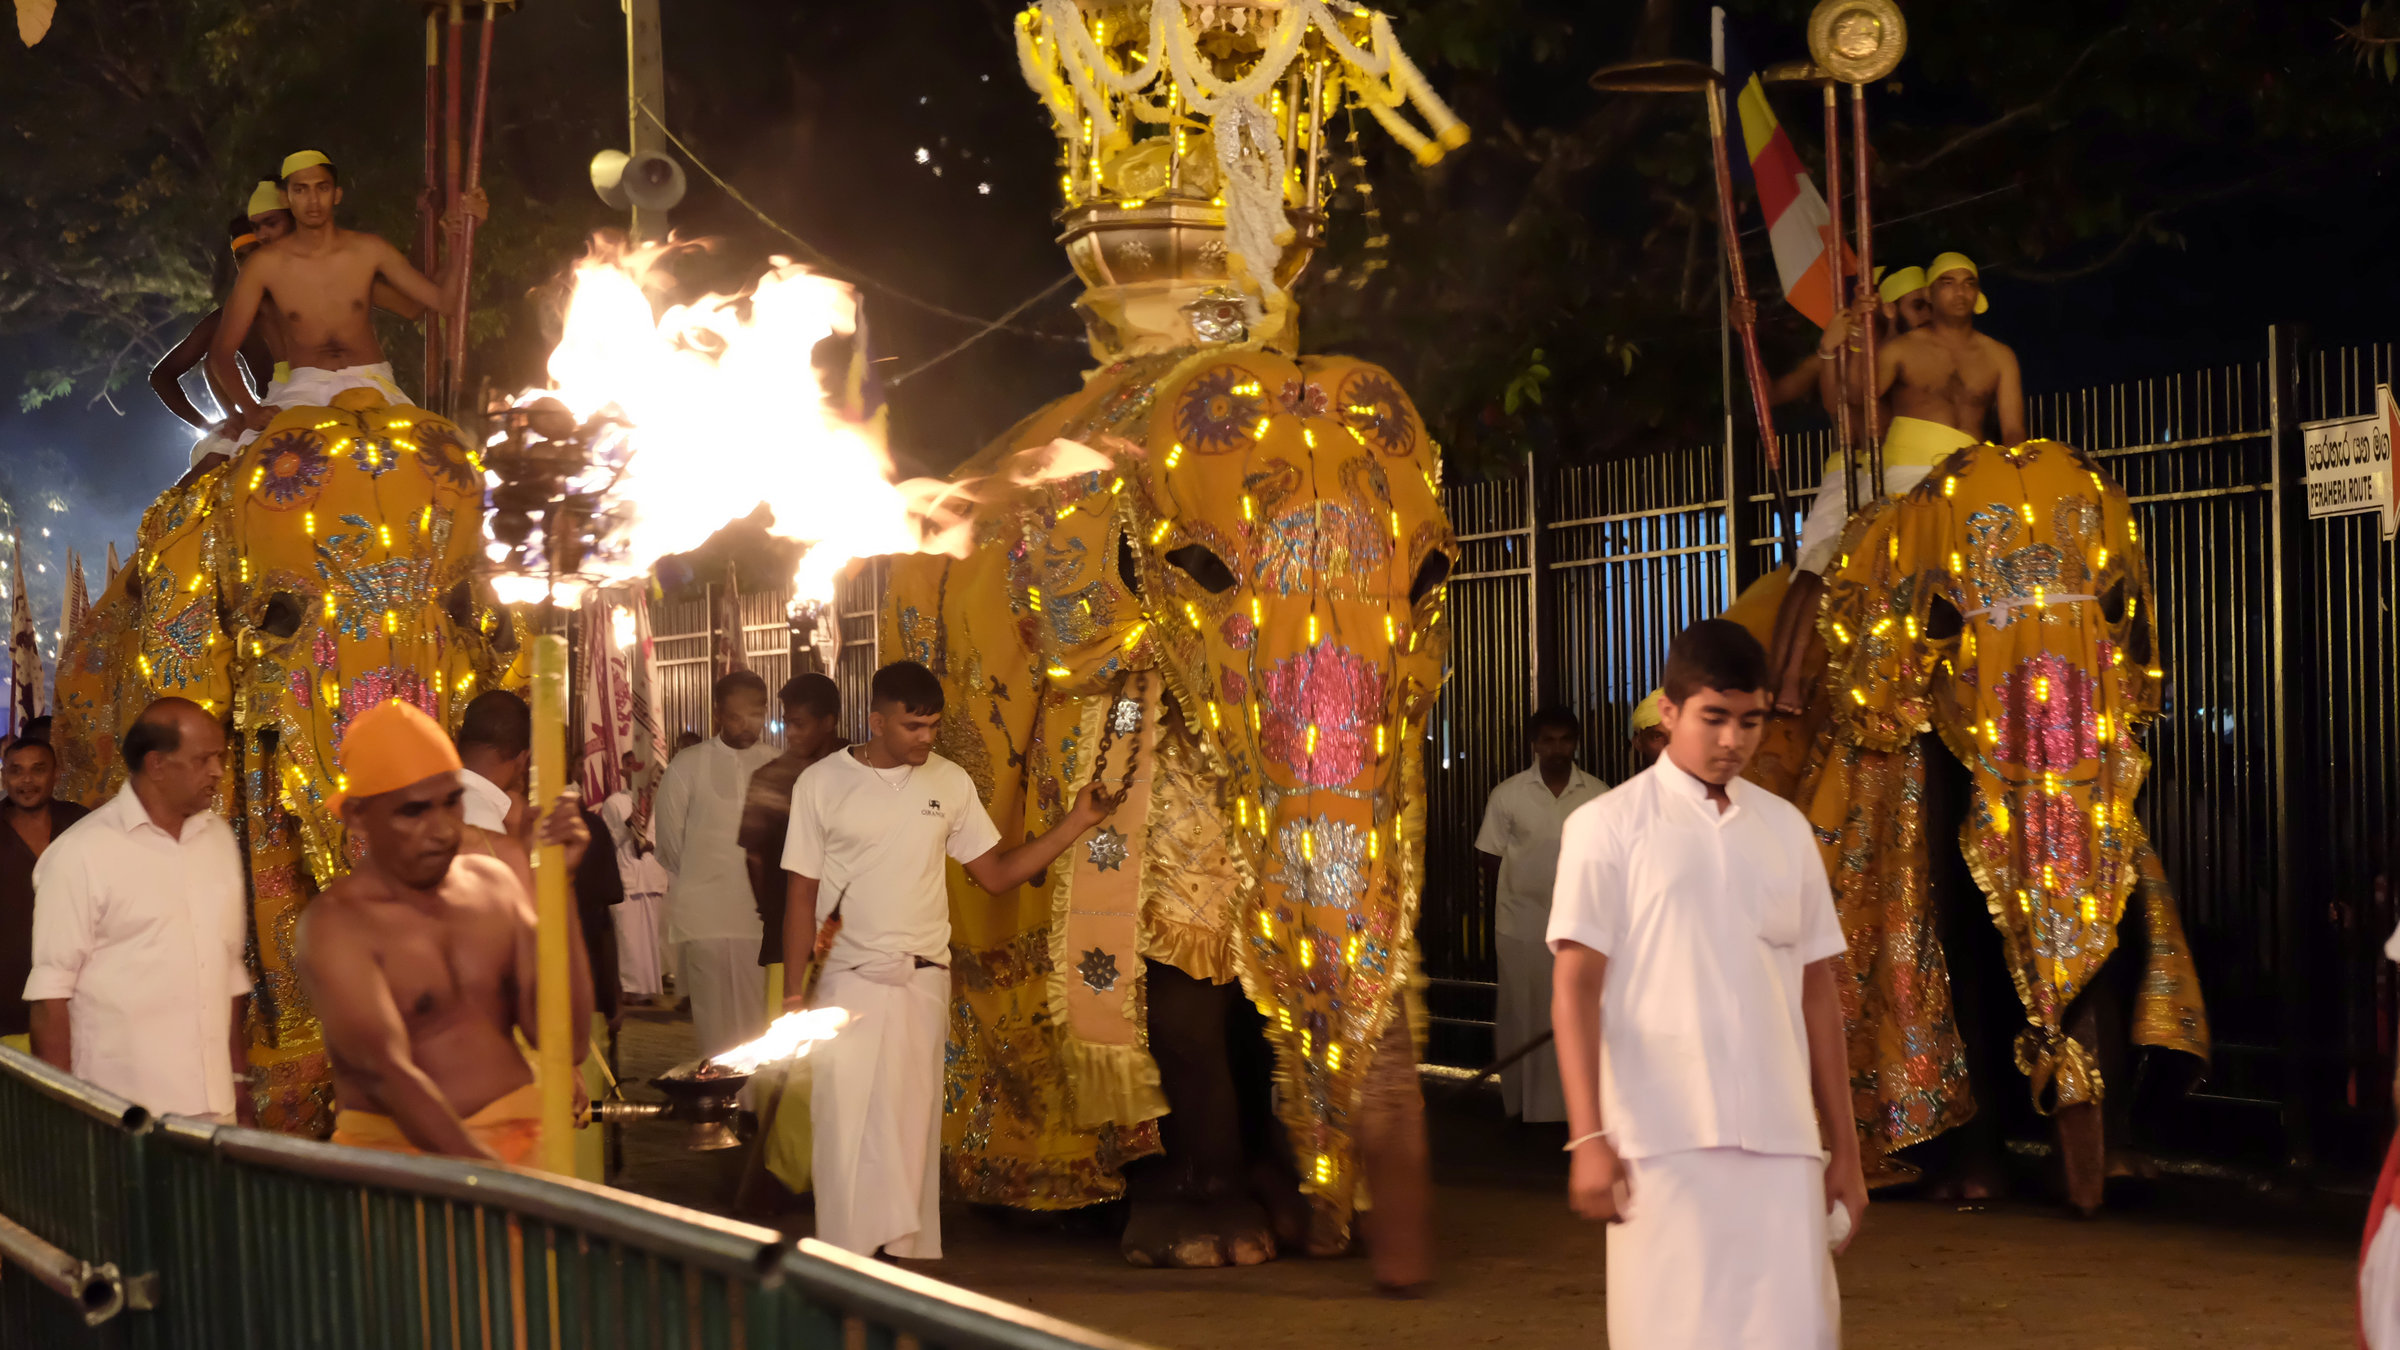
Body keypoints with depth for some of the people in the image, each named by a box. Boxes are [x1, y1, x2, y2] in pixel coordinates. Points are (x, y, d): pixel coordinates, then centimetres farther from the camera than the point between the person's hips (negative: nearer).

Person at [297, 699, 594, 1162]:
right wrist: (492, 1177, -28)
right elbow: (390, 1076, -17)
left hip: (520, 1139, 4)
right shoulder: (336, 924, -5)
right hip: (400, 1150, -4)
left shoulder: (494, 882, 10)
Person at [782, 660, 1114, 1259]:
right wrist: (793, 990, -4)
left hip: (924, 984, 2)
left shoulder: (950, 782, 6)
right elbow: (802, 894, 1)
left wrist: (1075, 822, -1)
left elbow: (997, 874, 8)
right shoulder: (822, 783, -1)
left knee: (913, 1130, 5)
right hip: (848, 983, -2)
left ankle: (910, 1259, 12)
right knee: (846, 1130, -7)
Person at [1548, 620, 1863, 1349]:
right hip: (1663, 1140, -4)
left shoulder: (1787, 830, 13)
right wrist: (1589, 1136, -14)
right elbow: (1576, 987, -5)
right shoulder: (1608, 826, 0)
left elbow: (1817, 993, 15)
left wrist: (1844, 1149, 13)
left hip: (1780, 1141, 4)